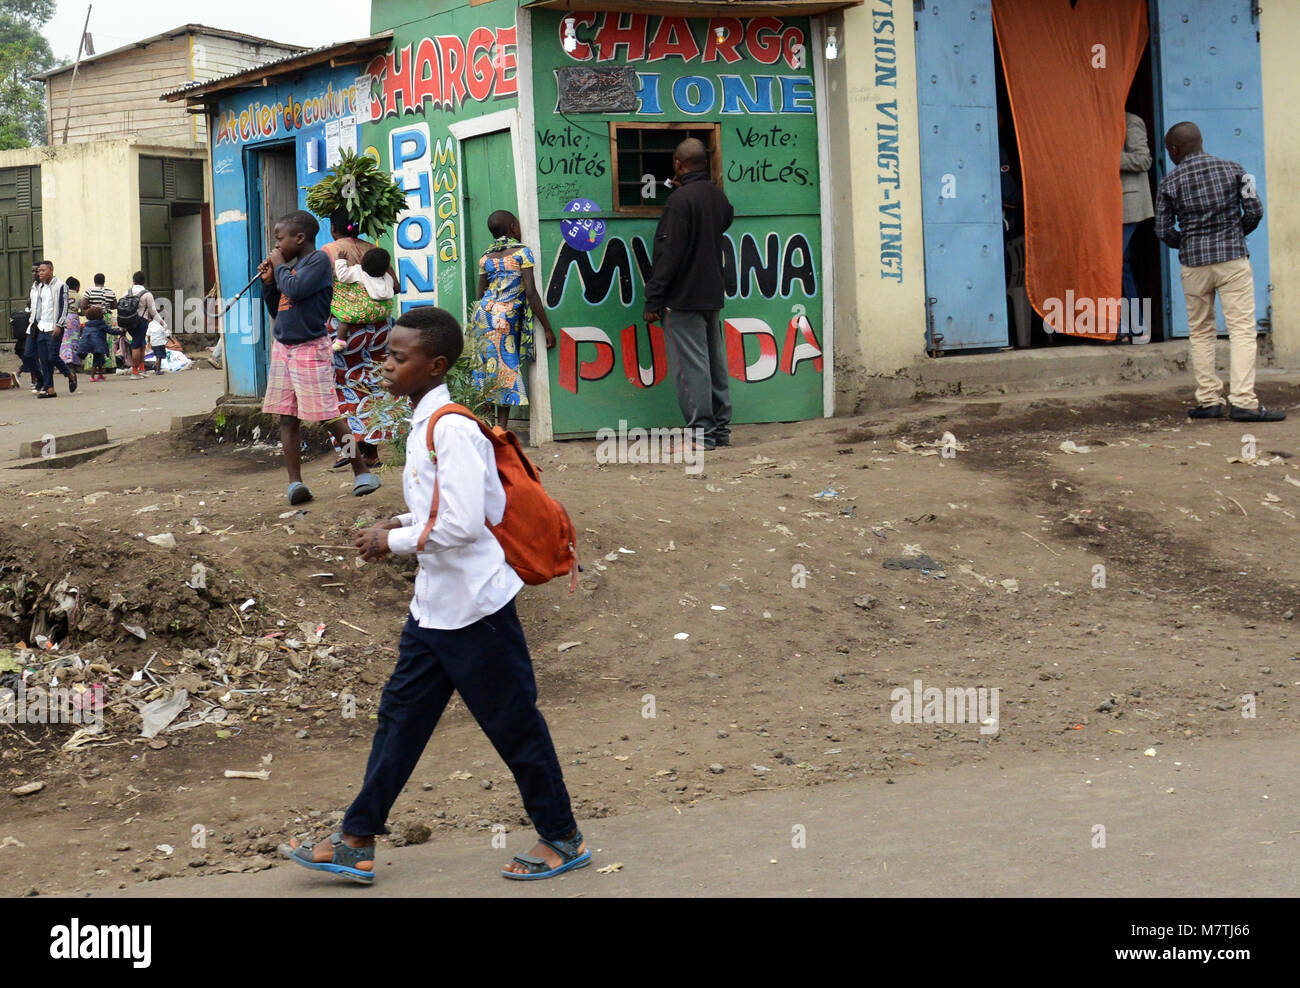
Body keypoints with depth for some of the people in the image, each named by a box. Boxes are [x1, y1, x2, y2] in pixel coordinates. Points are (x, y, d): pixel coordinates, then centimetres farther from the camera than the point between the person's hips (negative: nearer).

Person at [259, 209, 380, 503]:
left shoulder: (319, 260, -7)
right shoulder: (290, 266, 16)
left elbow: (296, 289, -22)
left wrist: (280, 267, -6)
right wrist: (268, 281, 10)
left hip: (310, 347, -9)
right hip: (283, 347, 9)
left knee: (328, 415, -8)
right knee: (287, 417, 4)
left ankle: (362, 473, 0)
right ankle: (295, 481, 5)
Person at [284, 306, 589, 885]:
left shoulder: (451, 429, -21)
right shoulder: (427, 425, 9)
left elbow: (464, 523, -27)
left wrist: (392, 541, -15)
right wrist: (406, 522, 7)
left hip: (474, 607, -10)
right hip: (433, 608, 10)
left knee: (514, 724, 4)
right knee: (400, 717, 12)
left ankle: (563, 840, 19)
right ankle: (356, 844, 19)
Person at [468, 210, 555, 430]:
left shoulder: (485, 257, 13)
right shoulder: (522, 252, -3)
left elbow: (481, 295, 16)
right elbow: (531, 292, -8)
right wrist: (547, 328, -6)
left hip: (484, 314, 5)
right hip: (507, 319, -5)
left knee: (487, 370, 7)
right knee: (508, 370, -3)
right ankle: (501, 429, -9)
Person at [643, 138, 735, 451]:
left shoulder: (679, 199, -16)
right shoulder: (717, 196, 8)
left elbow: (668, 254, -18)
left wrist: (653, 300, -14)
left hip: (683, 297, -8)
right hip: (713, 296, 8)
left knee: (691, 366, -5)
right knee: (715, 362, 12)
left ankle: (700, 432, -5)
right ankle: (721, 428, 16)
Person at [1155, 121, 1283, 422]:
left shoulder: (1169, 183, 0)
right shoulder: (1232, 169, 2)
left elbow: (1164, 230, -1)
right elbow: (1254, 210, 0)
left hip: (1193, 264, 1)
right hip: (1232, 258, -1)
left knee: (1200, 332, 11)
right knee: (1242, 328, -2)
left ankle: (1208, 400, 10)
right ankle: (1243, 401, -11)